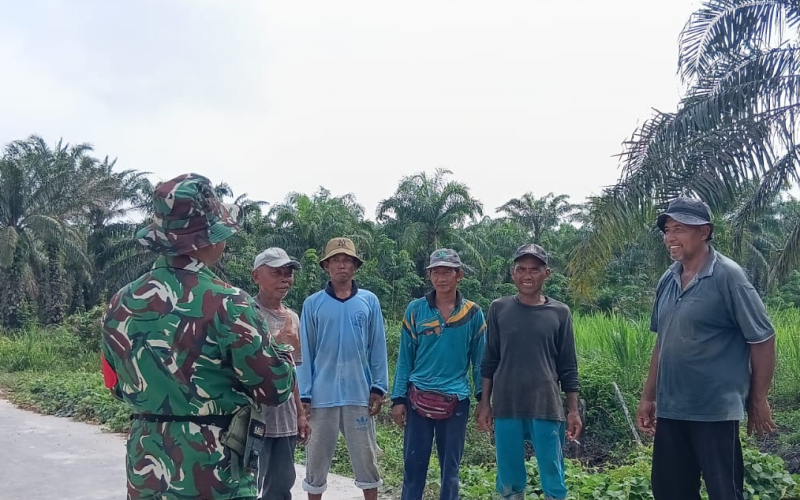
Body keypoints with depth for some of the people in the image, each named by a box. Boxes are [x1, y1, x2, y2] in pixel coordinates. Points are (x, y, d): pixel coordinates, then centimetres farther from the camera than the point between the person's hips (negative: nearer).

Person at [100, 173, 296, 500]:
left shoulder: (119, 304, 0)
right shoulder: (225, 303, -19)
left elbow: (118, 386, 13)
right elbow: (275, 389, -14)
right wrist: (287, 347, 5)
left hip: (145, 470, 5)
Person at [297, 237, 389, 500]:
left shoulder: (369, 301, 2)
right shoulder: (313, 304, 0)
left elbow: (378, 348, 3)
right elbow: (305, 352, 1)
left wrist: (379, 388, -1)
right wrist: (304, 395, -3)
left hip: (359, 394, 0)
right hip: (322, 395, 0)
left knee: (366, 456, 10)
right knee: (317, 458, 10)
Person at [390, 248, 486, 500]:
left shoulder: (473, 314, 0)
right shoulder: (415, 310, 0)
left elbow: (480, 360, 5)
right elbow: (405, 358, 3)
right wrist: (398, 399, -1)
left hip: (456, 401, 0)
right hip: (418, 398, 0)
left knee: (450, 468, 10)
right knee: (413, 466, 5)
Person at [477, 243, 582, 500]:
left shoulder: (560, 313, 1)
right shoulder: (499, 308, 3)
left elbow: (568, 367, 5)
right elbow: (489, 361, 7)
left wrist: (573, 410, 2)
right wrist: (484, 403, 5)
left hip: (547, 408, -1)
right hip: (506, 407, 1)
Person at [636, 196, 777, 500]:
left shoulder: (727, 276, -12)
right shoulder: (668, 280, 7)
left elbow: (762, 339, -9)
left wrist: (758, 400, -6)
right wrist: (648, 397, 13)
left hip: (716, 410, -6)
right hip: (670, 408, 7)